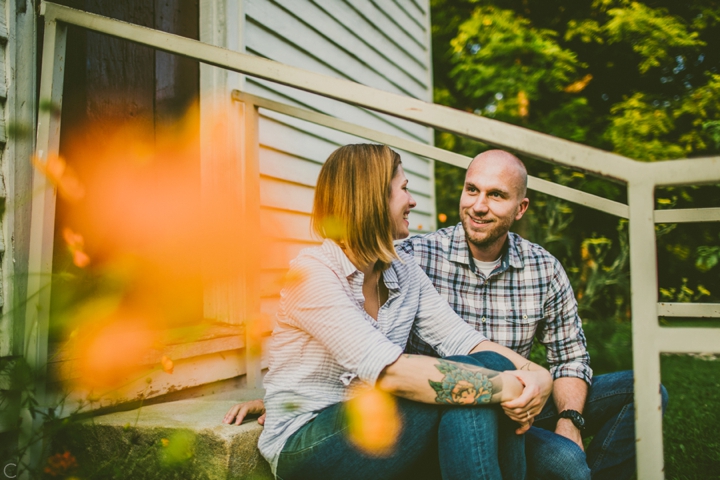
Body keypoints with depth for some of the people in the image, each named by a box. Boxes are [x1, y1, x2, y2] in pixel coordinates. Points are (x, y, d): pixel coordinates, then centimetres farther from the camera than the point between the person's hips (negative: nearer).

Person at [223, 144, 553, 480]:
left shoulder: (406, 273, 7)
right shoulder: (311, 272, -19)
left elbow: (465, 341, -4)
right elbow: (391, 373, -30)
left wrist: (534, 374, -22)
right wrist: (504, 386, -31)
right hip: (304, 445, -6)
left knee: (491, 366, -18)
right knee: (466, 383, -25)